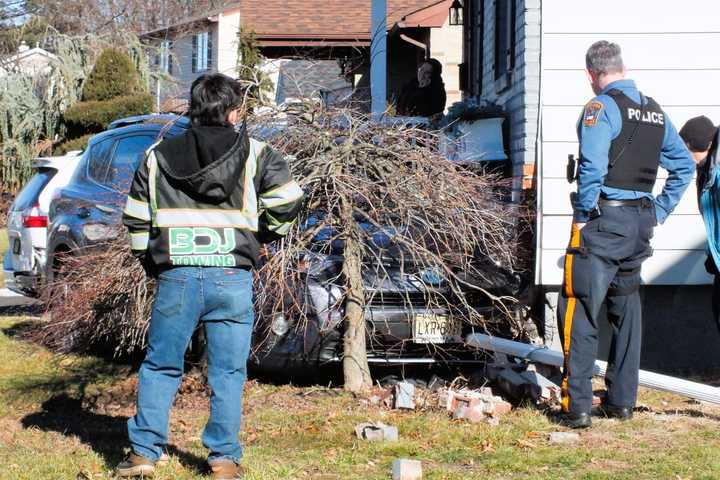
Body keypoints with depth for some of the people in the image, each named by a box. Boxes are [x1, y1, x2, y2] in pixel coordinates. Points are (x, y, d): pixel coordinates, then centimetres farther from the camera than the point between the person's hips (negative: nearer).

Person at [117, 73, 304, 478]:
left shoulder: (158, 157, 8)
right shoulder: (254, 154, 2)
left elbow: (136, 220, 10)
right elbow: (288, 200, -4)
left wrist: (152, 262, 21)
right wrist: (264, 235, 13)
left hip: (177, 277, 1)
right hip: (233, 278, -1)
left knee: (161, 367, 12)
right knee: (228, 372, 7)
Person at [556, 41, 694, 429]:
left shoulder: (601, 108, -10)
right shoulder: (655, 111, 13)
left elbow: (593, 167, -21)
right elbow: (684, 166, 19)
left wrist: (582, 216, -12)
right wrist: (659, 211, 19)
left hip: (603, 222, -7)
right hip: (640, 225, 7)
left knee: (579, 312, -4)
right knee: (626, 311, 18)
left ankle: (577, 407, -8)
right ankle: (622, 401, 23)